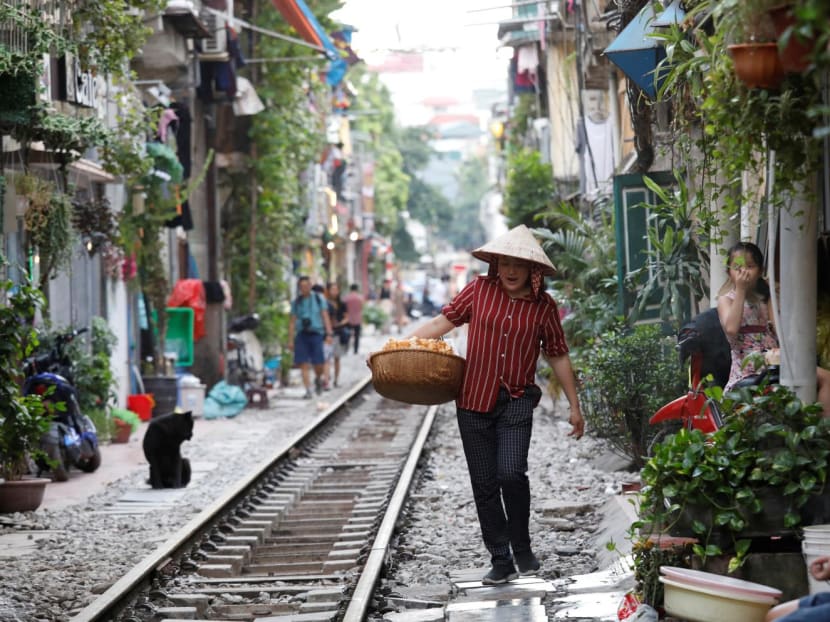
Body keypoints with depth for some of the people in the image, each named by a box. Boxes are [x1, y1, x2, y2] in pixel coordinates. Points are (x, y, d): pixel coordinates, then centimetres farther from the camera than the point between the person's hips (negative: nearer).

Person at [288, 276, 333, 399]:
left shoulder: (319, 299, 7)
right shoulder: (296, 302, 10)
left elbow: (325, 317, 3)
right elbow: (292, 322, 11)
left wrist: (329, 334, -8)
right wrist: (290, 340, 6)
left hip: (316, 334, -1)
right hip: (302, 335, 1)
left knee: (318, 364, -7)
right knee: (304, 364, -6)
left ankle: (318, 379, 25)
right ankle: (308, 391, -3)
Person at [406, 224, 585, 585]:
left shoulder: (543, 307, 1)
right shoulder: (480, 290, 1)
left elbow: (558, 356, 10)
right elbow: (443, 321, 6)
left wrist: (574, 406, 11)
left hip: (517, 400, -2)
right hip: (474, 400, 2)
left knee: (511, 473, -19)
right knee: (484, 485, 4)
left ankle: (522, 548, 4)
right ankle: (501, 561, 14)